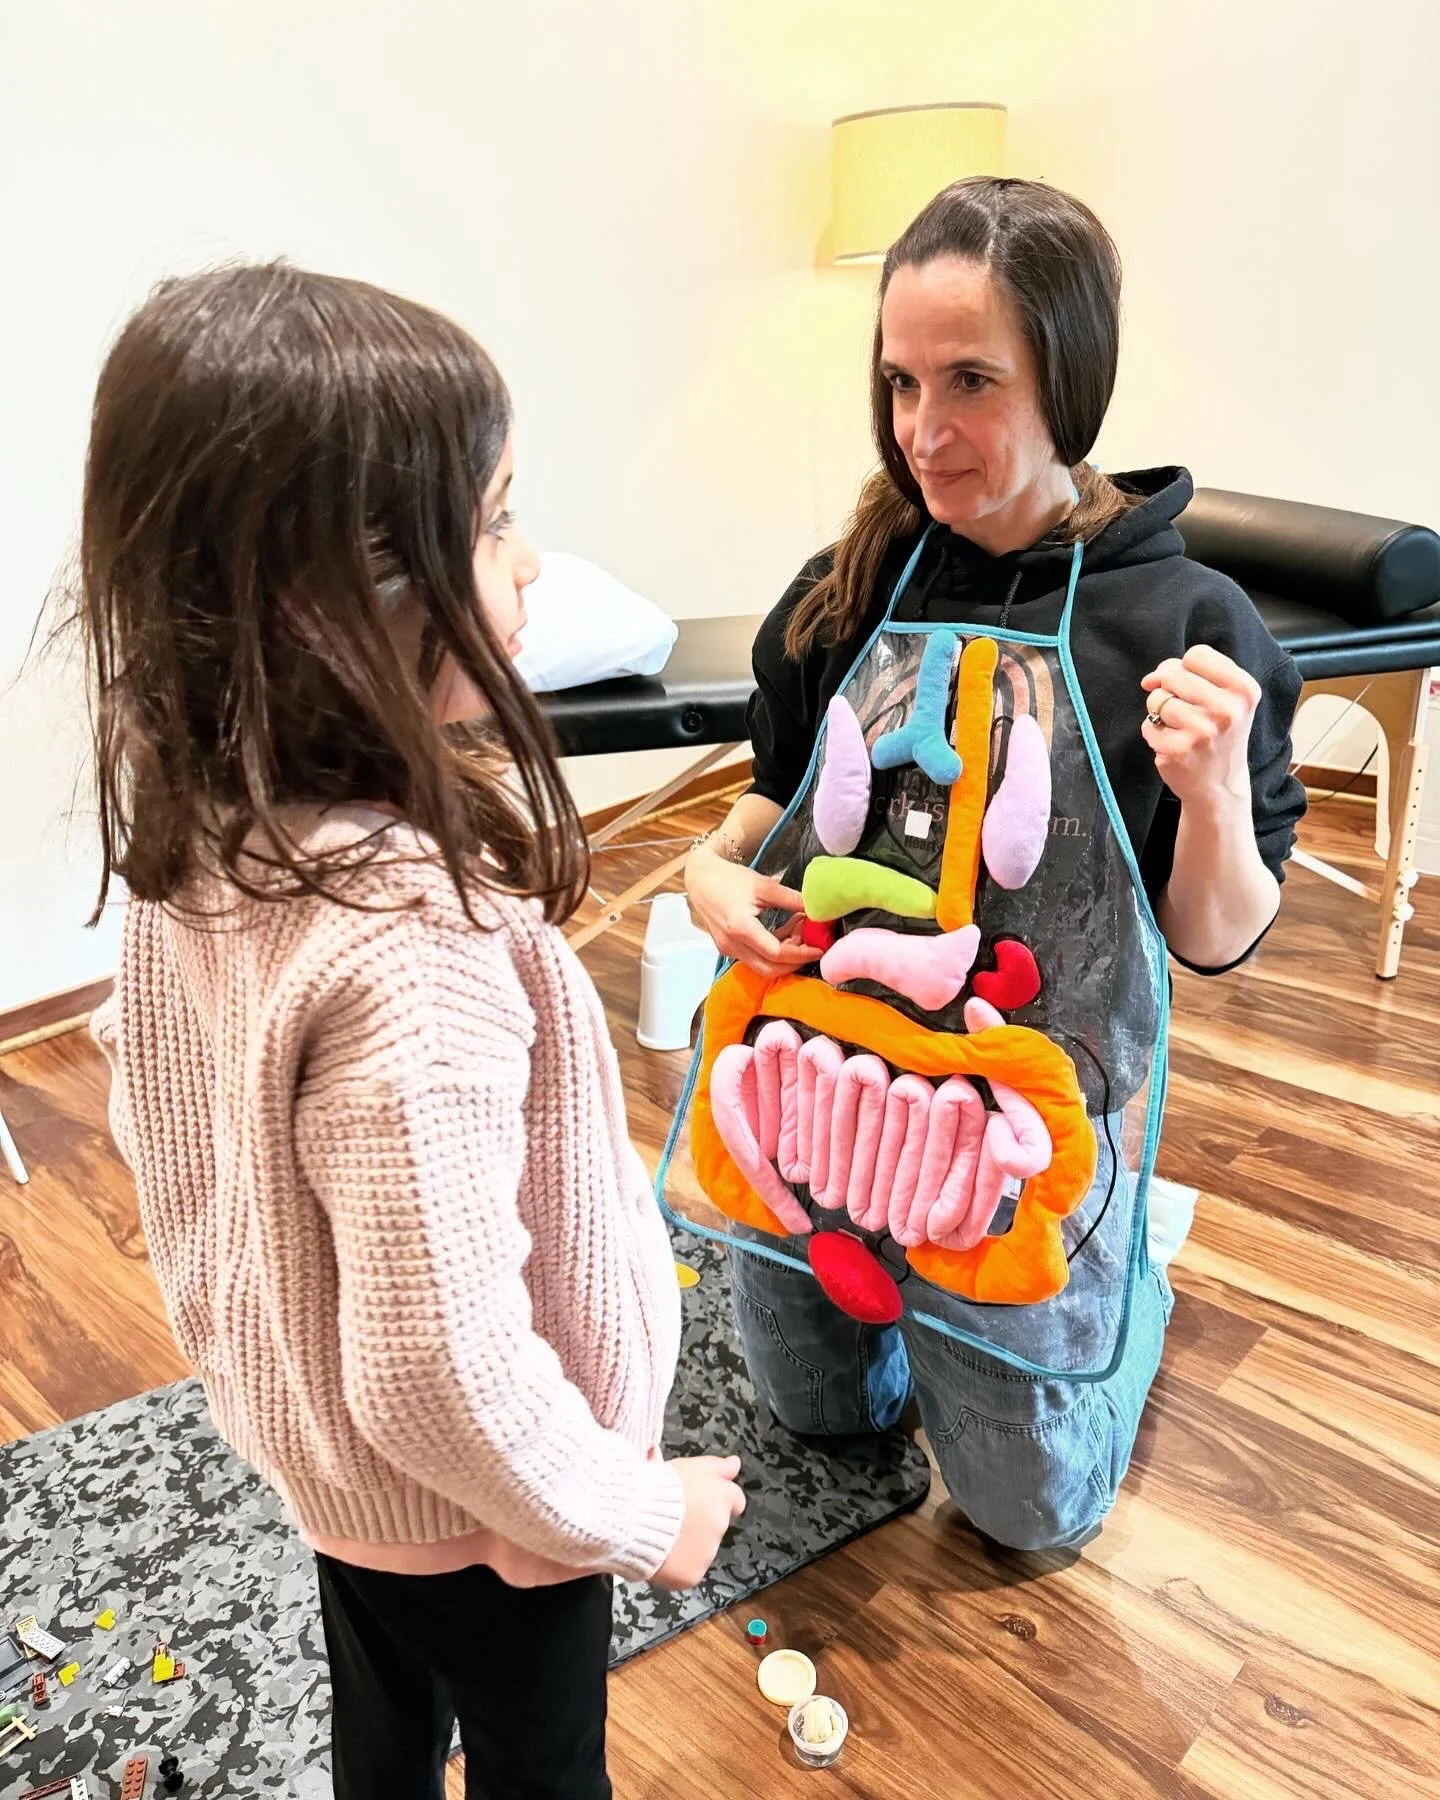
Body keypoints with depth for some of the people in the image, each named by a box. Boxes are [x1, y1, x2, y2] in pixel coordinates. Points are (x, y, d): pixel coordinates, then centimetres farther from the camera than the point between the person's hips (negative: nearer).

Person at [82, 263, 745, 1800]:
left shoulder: (192, 818, -14)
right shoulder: (406, 949, -41)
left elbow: (149, 1098, 1)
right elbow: (447, 1372, -34)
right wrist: (637, 1516, -15)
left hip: (305, 1430, 7)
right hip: (464, 1502, -6)